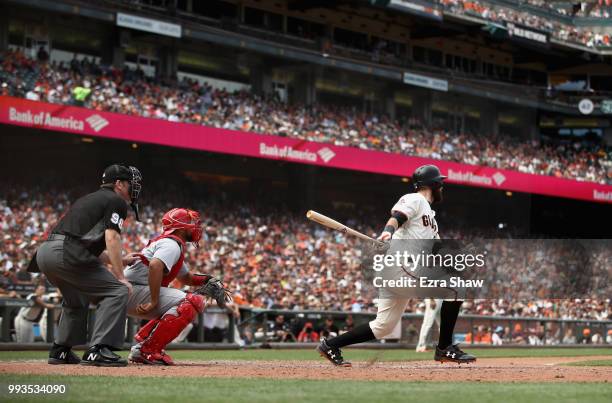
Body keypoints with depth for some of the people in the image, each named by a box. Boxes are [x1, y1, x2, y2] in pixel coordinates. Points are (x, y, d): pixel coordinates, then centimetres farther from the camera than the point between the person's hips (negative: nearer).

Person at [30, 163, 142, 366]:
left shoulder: (89, 199, 31)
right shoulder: (116, 201, 5)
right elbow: (111, 238, -9)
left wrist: (119, 260, 34)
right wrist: (120, 277, -8)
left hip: (44, 251, 9)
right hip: (67, 255, -9)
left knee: (77, 298, 31)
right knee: (117, 290, -6)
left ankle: (60, 350, 30)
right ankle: (98, 350, -16)